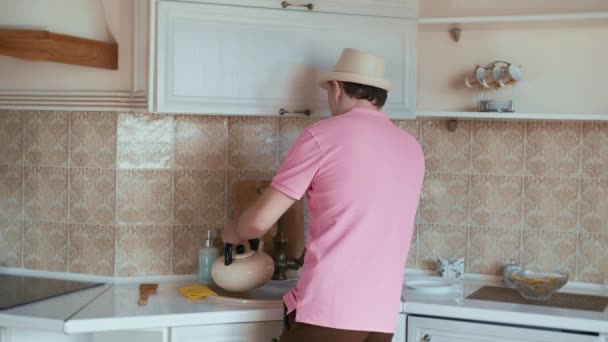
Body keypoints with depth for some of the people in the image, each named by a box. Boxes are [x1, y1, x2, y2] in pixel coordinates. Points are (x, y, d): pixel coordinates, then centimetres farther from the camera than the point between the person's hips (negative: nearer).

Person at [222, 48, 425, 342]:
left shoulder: (323, 136, -5)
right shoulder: (412, 149, 11)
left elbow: (261, 221, -4)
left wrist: (234, 233, 19)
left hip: (327, 310, -5)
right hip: (382, 315, 6)